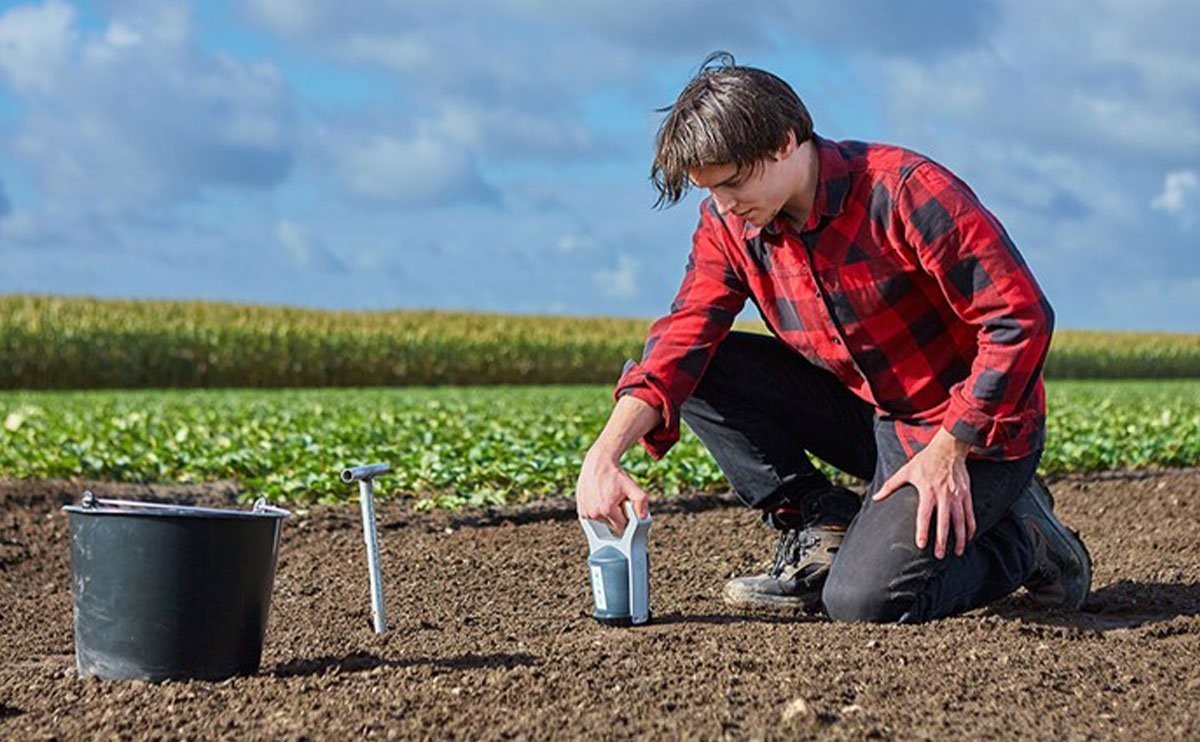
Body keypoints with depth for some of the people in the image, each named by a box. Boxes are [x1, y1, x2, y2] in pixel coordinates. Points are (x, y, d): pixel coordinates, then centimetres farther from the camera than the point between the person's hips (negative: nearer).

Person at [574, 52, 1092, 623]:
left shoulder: (907, 191, -23)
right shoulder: (729, 223, -3)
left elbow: (1021, 319, -22)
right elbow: (683, 334, -11)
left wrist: (947, 451, -21)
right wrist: (605, 453, -27)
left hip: (973, 429, -6)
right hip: (866, 413, 7)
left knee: (862, 601, -24)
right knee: (702, 367, -8)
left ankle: (1019, 537, 4)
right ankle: (823, 529, -1)